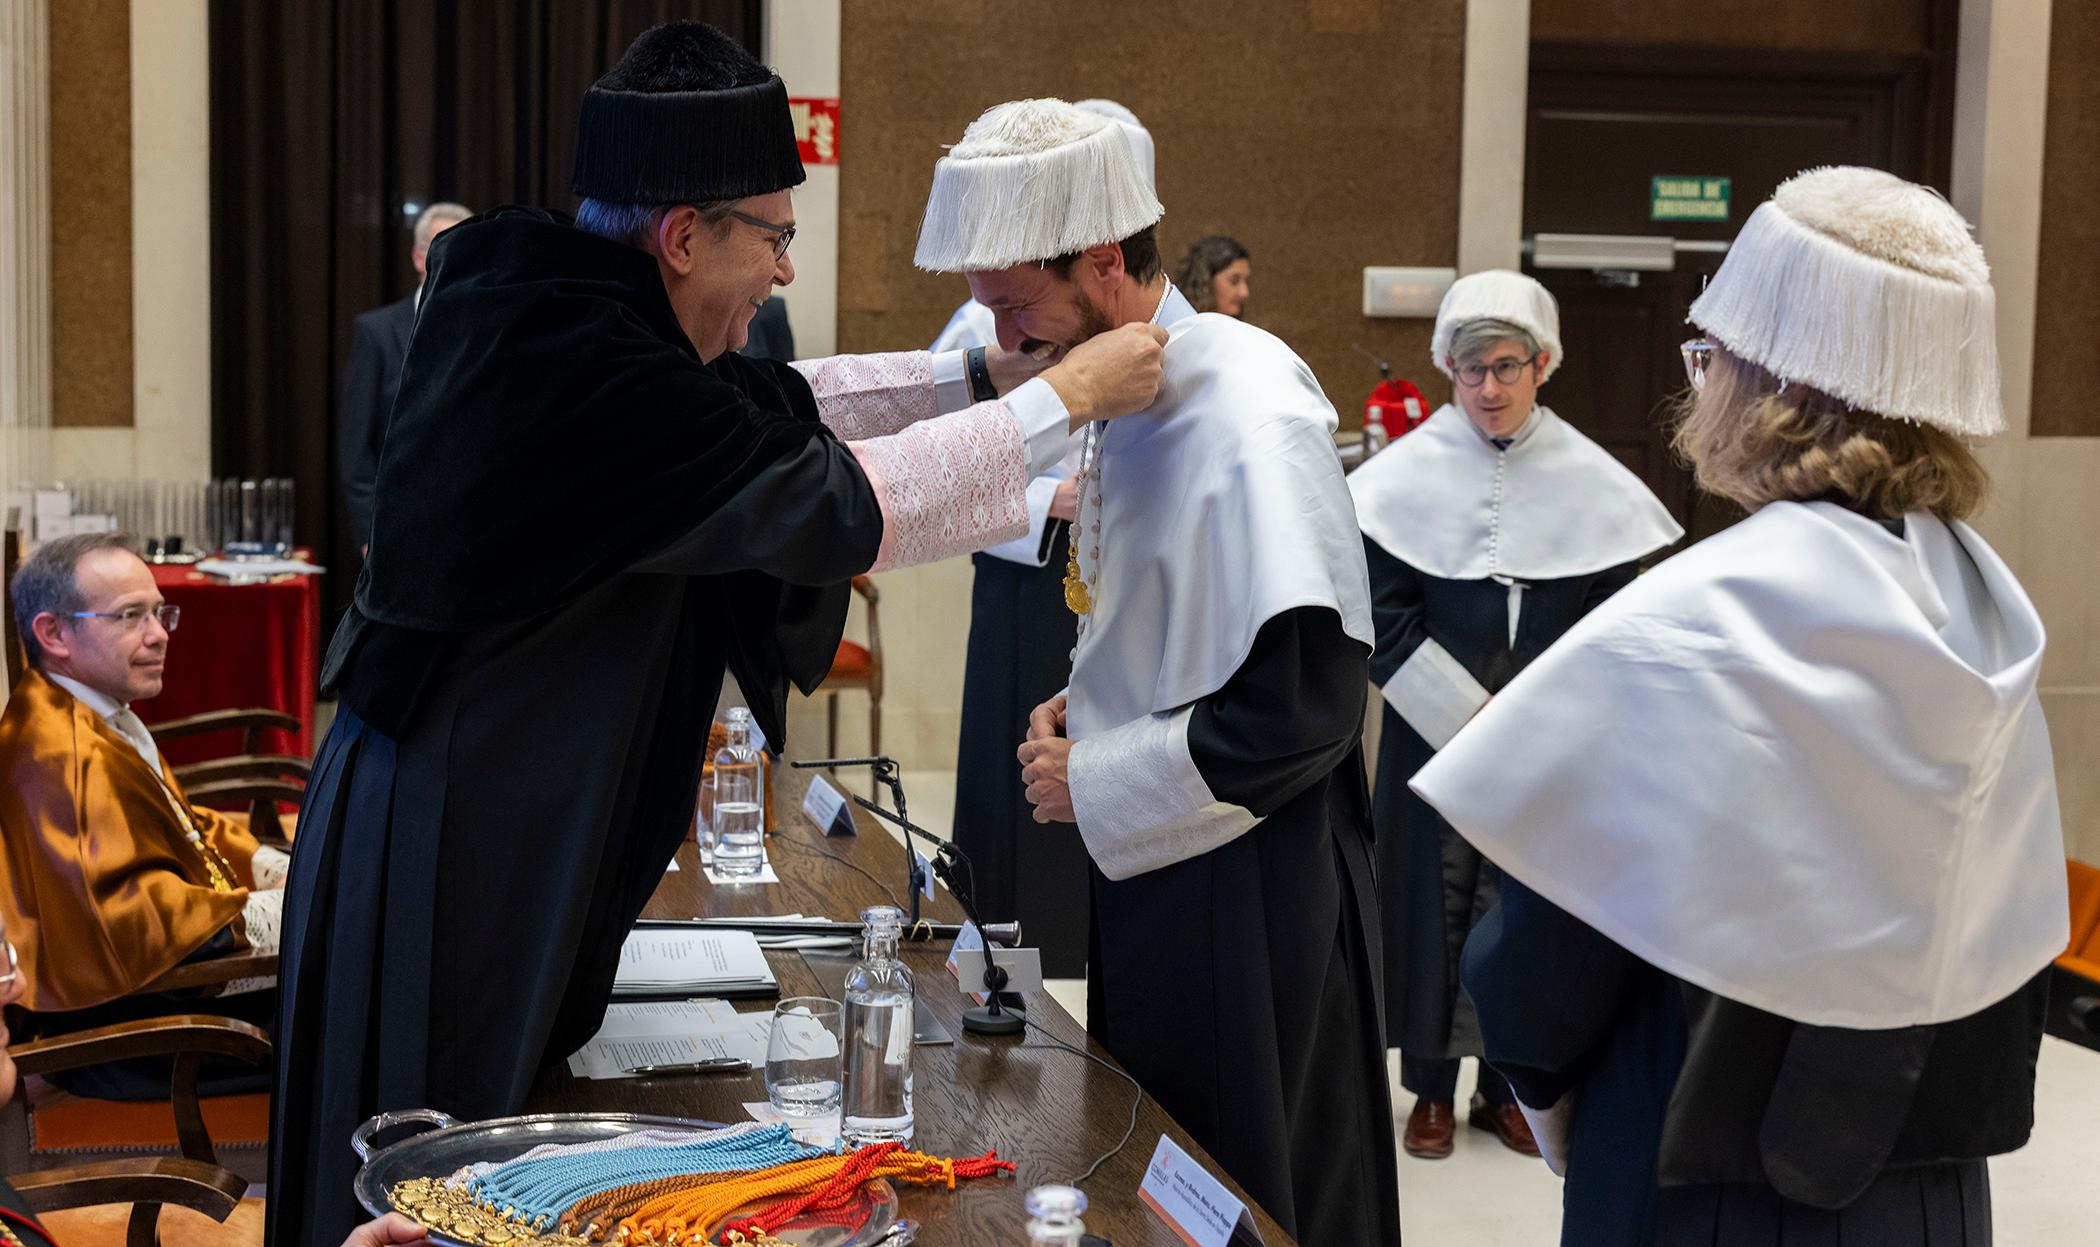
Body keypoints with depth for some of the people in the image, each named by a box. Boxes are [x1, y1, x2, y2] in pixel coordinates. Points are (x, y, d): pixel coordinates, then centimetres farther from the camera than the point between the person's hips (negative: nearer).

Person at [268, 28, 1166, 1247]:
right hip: (451, 862, -10)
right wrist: (1066, 398, -11)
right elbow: (846, 503, -22)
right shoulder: (585, 371, -24)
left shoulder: (532, 303, 5)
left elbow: (771, 404, 17)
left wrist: (978, 374, 13)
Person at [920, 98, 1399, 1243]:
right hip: (1150, 870, 9)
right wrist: (1086, 708, 2)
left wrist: (1094, 784, -16)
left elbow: (1300, 709, -26)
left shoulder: (1250, 413, -22)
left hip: (1250, 892, -9)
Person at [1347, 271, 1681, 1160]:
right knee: (1434, 900, 4)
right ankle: (1432, 1089, 17)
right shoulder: (1406, 474, -5)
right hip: (1431, 736, -1)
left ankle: (1506, 1086, 21)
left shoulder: (1592, 481, -1)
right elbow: (1385, 617, -6)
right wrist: (1470, 720, -11)